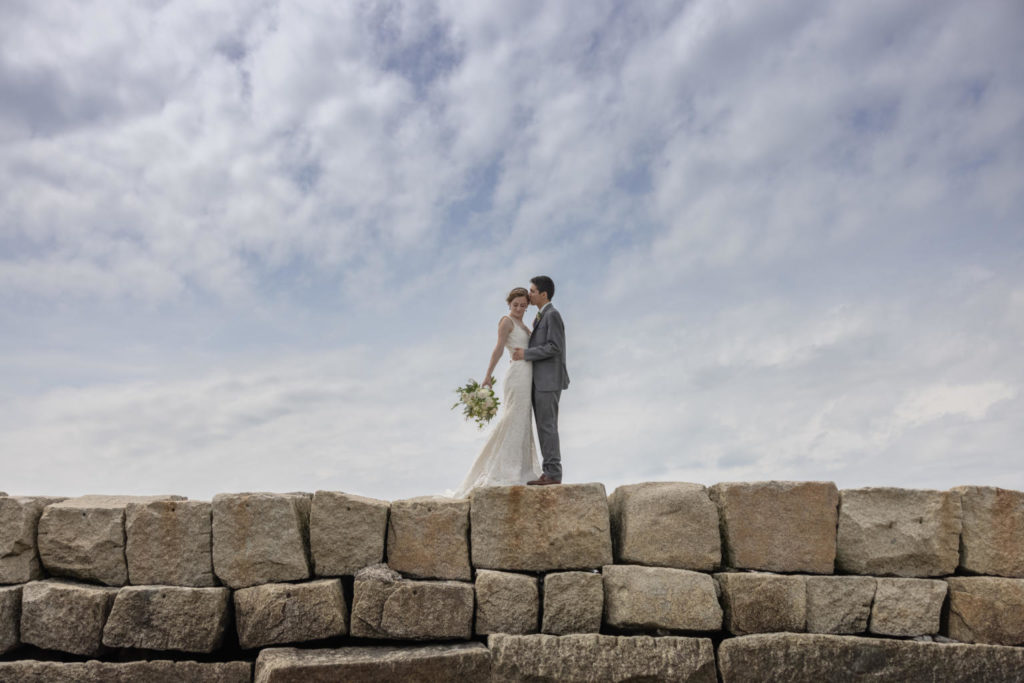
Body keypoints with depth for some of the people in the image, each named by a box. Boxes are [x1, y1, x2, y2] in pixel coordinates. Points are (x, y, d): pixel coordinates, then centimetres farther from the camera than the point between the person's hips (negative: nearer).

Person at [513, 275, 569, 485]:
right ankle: (551, 472, 10)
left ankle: (553, 473, -8)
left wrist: (526, 353, -15)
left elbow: (554, 347, -18)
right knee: (544, 427, 8)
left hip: (548, 381, -10)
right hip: (539, 381, 10)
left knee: (547, 426, -10)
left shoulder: (552, 315, -10)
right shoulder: (540, 317, 21)